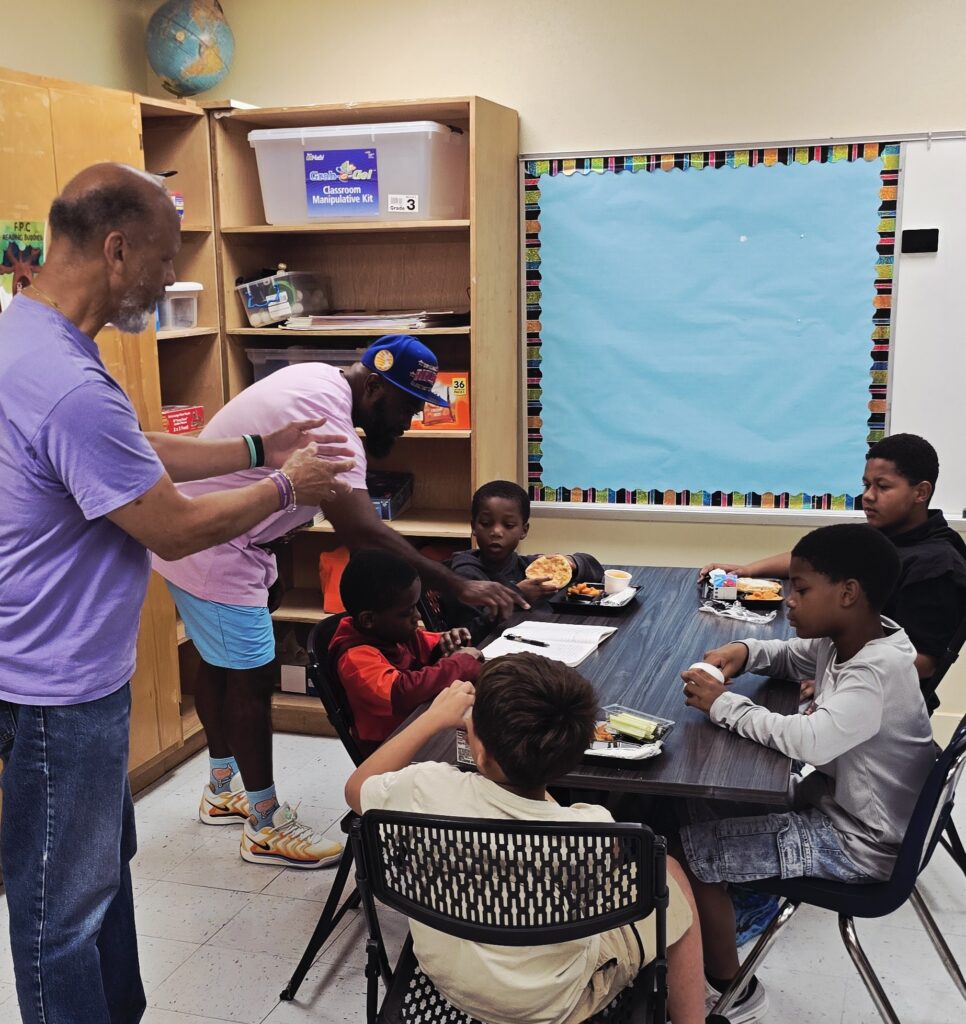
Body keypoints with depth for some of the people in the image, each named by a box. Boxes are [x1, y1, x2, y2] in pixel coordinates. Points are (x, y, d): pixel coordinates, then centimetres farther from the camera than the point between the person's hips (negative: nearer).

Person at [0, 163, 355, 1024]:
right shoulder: (69, 386, -30)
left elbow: (141, 457, 15)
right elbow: (176, 530, -21)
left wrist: (259, 449, 13)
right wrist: (288, 486, -5)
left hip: (81, 668, 11)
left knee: (104, 865, 25)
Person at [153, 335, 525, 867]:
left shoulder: (319, 380, 2)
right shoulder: (325, 416, -29)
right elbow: (362, 531, -38)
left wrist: (370, 442, -4)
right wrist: (459, 587, -37)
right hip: (212, 551, -11)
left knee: (220, 662, 21)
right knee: (252, 679, -2)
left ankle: (222, 791, 39)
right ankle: (265, 827, 12)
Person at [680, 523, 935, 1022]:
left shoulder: (880, 670, -30)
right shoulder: (842, 640, -2)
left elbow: (810, 739, -43)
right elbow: (789, 657, 18)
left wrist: (723, 704, -30)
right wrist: (744, 652, -4)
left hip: (859, 841, -9)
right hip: (835, 797, 10)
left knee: (687, 850, -8)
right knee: (697, 804, 13)